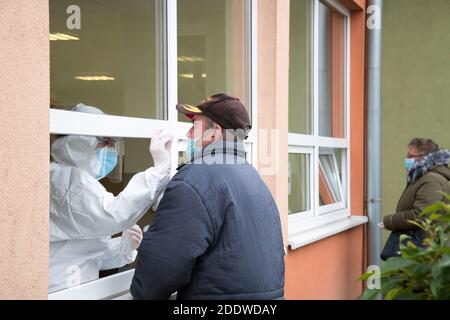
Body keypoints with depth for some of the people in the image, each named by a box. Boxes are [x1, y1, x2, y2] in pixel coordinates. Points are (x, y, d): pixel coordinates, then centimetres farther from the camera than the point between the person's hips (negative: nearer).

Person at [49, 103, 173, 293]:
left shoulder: (79, 179, 17)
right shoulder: (69, 178, -14)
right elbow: (116, 215, -31)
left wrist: (124, 247, -1)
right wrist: (160, 167, -29)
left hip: (77, 290, 10)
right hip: (61, 293, -10)